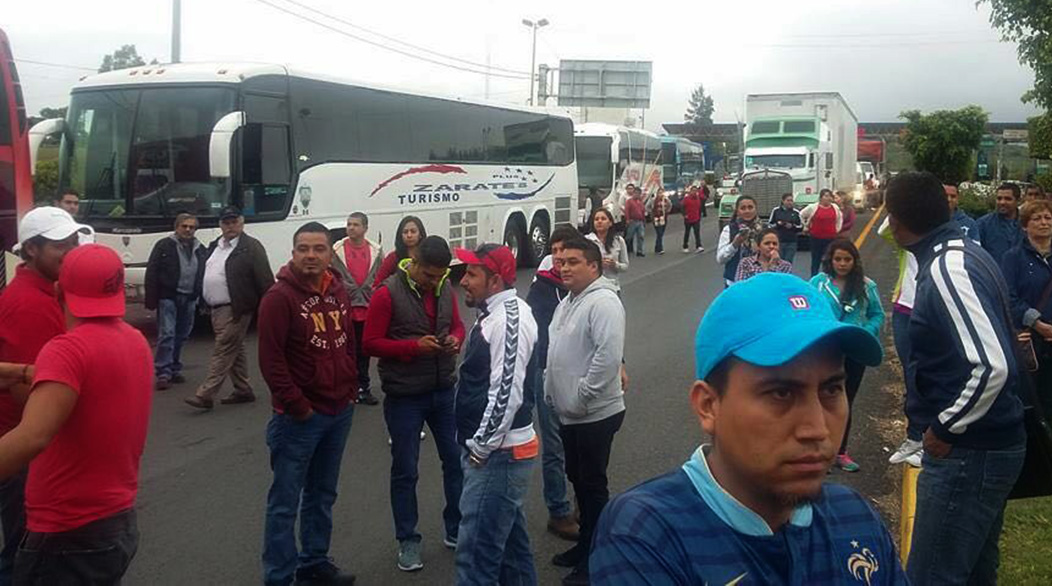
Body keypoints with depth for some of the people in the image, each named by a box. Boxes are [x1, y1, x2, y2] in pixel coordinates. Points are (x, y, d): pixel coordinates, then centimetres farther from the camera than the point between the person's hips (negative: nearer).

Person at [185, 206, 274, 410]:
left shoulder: (251, 247, -8)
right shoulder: (214, 246, 16)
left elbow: (265, 280, -12)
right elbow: (207, 275, 22)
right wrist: (205, 302, 16)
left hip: (235, 310, -9)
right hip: (217, 309, 9)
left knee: (223, 351, -9)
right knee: (234, 351, 15)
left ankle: (205, 395, -10)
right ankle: (243, 391, 24)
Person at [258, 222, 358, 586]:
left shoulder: (339, 292, 8)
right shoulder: (279, 297, -14)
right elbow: (271, 360, -17)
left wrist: (351, 388, 8)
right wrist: (297, 407, -15)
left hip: (339, 412, 7)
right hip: (299, 417, -7)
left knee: (323, 496, 18)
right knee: (285, 502, 2)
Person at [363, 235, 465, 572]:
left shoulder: (445, 288, 1)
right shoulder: (387, 293, -15)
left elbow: (458, 326, 13)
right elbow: (370, 343, -14)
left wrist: (455, 340, -10)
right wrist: (415, 346, -25)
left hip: (444, 391, 5)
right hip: (404, 397, -5)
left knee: (456, 460, 12)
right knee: (405, 470, 6)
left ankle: (456, 530, 29)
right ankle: (408, 540, 20)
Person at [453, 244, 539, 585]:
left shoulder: (508, 319, -19)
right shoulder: (496, 313, 14)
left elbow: (507, 392, -25)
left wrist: (480, 446, -17)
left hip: (497, 454, -10)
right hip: (500, 450, 10)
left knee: (476, 551, -7)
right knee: (510, 538, 19)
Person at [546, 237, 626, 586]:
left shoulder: (602, 302, -19)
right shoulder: (568, 302, 13)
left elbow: (608, 355, -29)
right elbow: (554, 350, 21)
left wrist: (582, 396, -25)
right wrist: (551, 390, 14)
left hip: (595, 414, -10)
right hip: (569, 413, 10)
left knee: (593, 484, 1)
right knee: (577, 479, 19)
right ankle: (586, 544, 34)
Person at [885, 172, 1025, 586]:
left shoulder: (946, 271, -22)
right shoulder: (968, 252, 8)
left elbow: (991, 366, -30)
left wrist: (946, 428, -18)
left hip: (967, 453, -10)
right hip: (992, 442, 10)